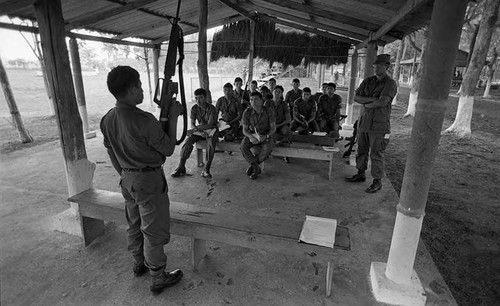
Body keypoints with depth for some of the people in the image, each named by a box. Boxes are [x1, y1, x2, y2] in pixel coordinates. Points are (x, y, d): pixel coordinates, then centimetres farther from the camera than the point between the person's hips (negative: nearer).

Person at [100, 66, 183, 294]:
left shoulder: (107, 120, 0)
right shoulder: (144, 121, -26)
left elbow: (111, 153, 10)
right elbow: (168, 149, -15)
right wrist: (173, 116, -12)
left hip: (127, 180, 8)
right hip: (149, 181, -8)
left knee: (134, 225, 24)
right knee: (154, 232, 7)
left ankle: (139, 264, 45)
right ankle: (158, 278, 23)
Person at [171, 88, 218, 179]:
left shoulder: (212, 108, -15)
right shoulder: (194, 108, -2)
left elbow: (209, 125, -22)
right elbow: (192, 125, -4)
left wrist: (195, 129, -30)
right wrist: (201, 132, -23)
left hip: (211, 130, -4)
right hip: (199, 130, 4)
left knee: (211, 144, -35)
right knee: (188, 141, -22)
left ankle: (206, 170, -31)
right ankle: (181, 167, -17)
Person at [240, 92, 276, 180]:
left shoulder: (268, 112, -16)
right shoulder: (247, 112, -13)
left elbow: (273, 128, -9)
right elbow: (245, 130, -6)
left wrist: (266, 136, -28)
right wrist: (251, 137, -27)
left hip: (266, 135, -1)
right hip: (252, 135, 2)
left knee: (267, 149, -32)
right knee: (243, 146, -28)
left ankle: (253, 165, -7)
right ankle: (256, 168, -14)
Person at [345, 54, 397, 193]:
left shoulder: (390, 83, -8)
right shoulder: (367, 81, 10)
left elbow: (382, 102, -21)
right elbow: (356, 97, -1)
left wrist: (367, 104, -7)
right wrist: (372, 99, -14)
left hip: (379, 125, -6)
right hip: (364, 122, 6)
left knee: (376, 154, 0)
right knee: (361, 150, 14)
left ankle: (377, 181, 13)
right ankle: (360, 174, 30)